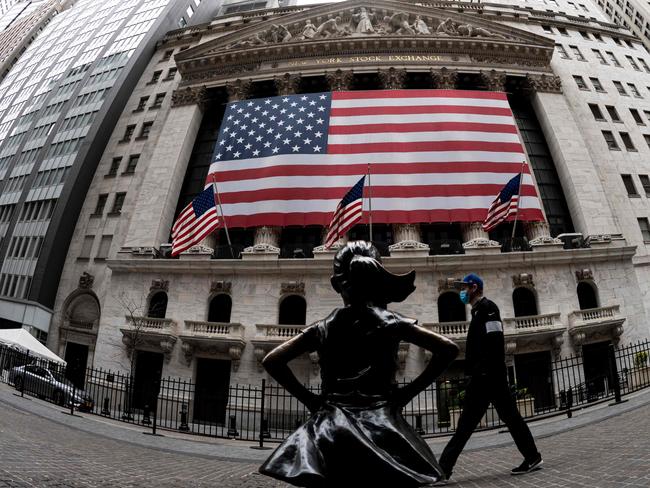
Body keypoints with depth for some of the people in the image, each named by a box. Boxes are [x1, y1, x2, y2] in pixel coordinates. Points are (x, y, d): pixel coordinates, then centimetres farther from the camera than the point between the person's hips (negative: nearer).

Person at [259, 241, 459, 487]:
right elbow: (448, 349, -1)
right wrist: (408, 391, 0)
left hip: (331, 427, 1)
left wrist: (308, 398, 4)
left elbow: (271, 361, 2)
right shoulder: (391, 322, 1)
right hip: (382, 426, 0)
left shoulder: (323, 328, 4)